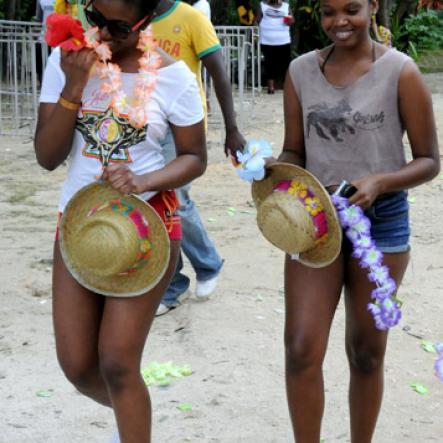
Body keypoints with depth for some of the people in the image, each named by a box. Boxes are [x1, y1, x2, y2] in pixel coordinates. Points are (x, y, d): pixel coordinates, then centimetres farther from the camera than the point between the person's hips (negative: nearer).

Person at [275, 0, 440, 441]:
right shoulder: (301, 71, 1)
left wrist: (379, 181, -23)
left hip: (381, 221, -2)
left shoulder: (400, 72, -9)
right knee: (301, 349, -4)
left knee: (366, 354, 11)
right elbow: (293, 152, 9)